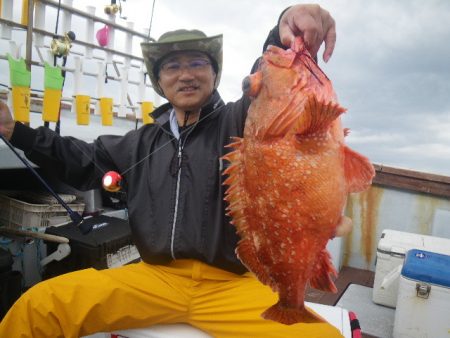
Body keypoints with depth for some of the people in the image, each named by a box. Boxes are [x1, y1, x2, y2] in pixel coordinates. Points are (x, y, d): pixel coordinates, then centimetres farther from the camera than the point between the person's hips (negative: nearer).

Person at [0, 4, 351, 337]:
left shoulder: (241, 120, 1)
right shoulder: (144, 141, 17)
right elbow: (85, 161, 28)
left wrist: (286, 33, -41)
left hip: (232, 284, -3)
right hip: (155, 277, 4)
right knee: (39, 306, -14)